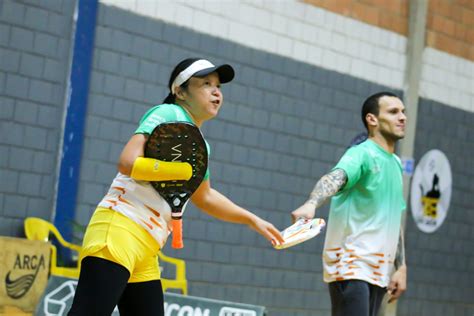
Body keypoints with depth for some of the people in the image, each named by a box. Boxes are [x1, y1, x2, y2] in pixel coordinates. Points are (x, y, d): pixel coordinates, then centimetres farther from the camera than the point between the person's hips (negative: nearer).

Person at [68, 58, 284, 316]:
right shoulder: (169, 114, -3)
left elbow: (203, 197, 39)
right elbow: (128, 163, -17)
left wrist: (252, 220, 40)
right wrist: (186, 169, -13)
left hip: (146, 251, 9)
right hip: (119, 229, -9)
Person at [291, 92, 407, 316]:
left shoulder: (396, 164, 18)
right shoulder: (362, 154, -9)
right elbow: (334, 179, -30)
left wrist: (400, 266, 19)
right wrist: (311, 204, -51)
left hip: (379, 271, 8)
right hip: (351, 265, -8)